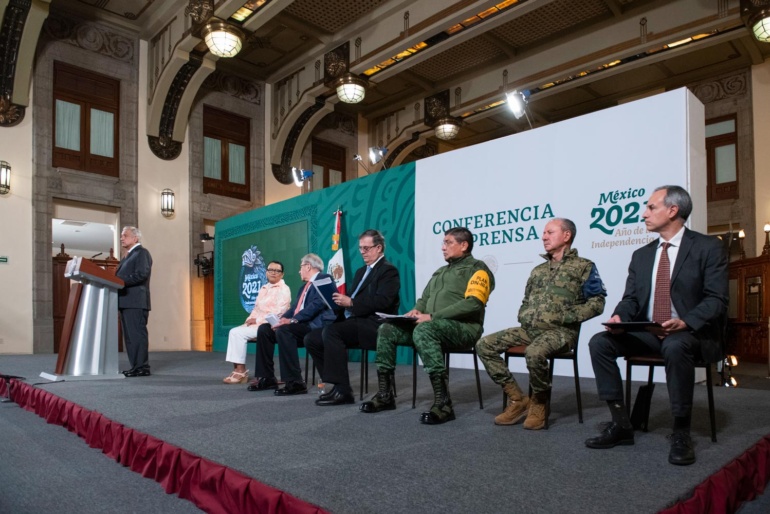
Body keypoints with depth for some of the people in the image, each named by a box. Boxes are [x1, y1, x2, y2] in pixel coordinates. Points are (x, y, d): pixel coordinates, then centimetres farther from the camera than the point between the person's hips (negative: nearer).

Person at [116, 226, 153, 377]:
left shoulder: (141, 252, -5)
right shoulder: (128, 255, 24)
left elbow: (141, 274, -18)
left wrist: (121, 282, -18)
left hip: (135, 302, -10)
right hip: (126, 302, 10)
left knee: (137, 335, -9)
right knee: (129, 336, 10)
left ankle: (142, 367, -7)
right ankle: (135, 366, 15)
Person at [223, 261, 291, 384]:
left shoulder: (284, 289, -7)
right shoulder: (263, 289, 20)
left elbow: (278, 313, -17)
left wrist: (257, 320, -16)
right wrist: (249, 320, 0)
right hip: (257, 323, 8)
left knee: (238, 333, -21)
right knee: (234, 331, -12)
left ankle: (241, 370, -12)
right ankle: (237, 369, -12)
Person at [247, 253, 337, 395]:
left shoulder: (324, 279, -3)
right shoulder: (304, 287, 27)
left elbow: (318, 304, -18)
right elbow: (294, 308, 20)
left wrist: (292, 320, -23)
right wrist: (282, 319, -1)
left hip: (316, 325, -9)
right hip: (299, 324, 9)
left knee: (283, 330, -32)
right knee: (264, 329, -1)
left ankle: (295, 382, -28)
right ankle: (267, 378, 3)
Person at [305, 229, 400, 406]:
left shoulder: (388, 270, -3)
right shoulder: (361, 271, 24)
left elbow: (382, 301, -19)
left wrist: (351, 302, -22)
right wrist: (341, 300, -1)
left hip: (374, 324, -9)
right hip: (354, 321, 9)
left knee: (330, 331, -31)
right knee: (311, 339, -3)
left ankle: (342, 390, -25)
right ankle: (337, 384, -1)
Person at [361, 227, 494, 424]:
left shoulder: (476, 268, 0)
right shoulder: (440, 271, 26)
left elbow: (473, 303, -16)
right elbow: (424, 298, 27)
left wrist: (432, 316, -21)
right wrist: (417, 310, 0)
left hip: (463, 328, -8)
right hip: (432, 326, 8)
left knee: (423, 331, -38)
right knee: (387, 330, -7)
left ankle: (443, 403, -36)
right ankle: (385, 395, -4)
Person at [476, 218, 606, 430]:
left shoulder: (584, 266, 3)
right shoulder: (538, 270, 22)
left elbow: (597, 302, -5)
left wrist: (565, 317, -14)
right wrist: (523, 317, 5)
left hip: (561, 331, -6)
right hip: (529, 329, 7)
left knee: (534, 353, -38)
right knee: (484, 345, -10)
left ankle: (540, 403, -9)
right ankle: (518, 399, -3)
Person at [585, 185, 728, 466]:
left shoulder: (708, 247, -3)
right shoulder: (641, 255, 13)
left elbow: (716, 299, -11)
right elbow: (631, 298, 10)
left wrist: (685, 322, -28)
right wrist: (619, 316, -13)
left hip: (691, 333, -5)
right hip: (647, 332, 5)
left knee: (675, 347, -39)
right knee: (599, 342, -17)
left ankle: (681, 433, -20)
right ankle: (621, 424, -11)